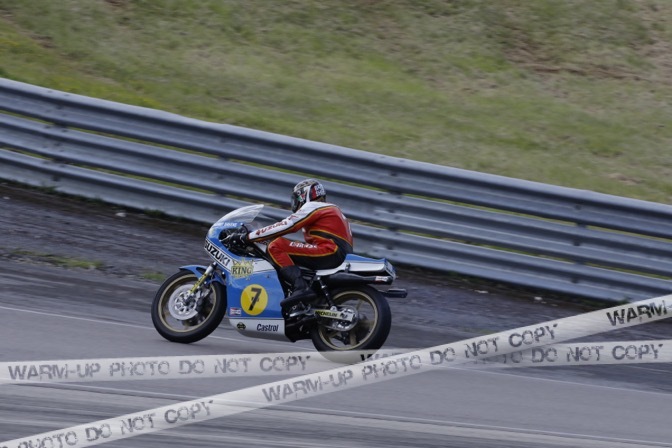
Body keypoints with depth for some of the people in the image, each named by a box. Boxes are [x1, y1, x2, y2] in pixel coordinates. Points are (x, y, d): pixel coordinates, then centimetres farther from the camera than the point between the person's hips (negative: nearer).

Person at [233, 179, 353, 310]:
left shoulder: (311, 207, 2)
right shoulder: (331, 208, 31)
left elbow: (284, 227, -5)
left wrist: (248, 237, -2)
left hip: (330, 251, -10)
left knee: (276, 247, -16)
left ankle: (300, 287, -33)